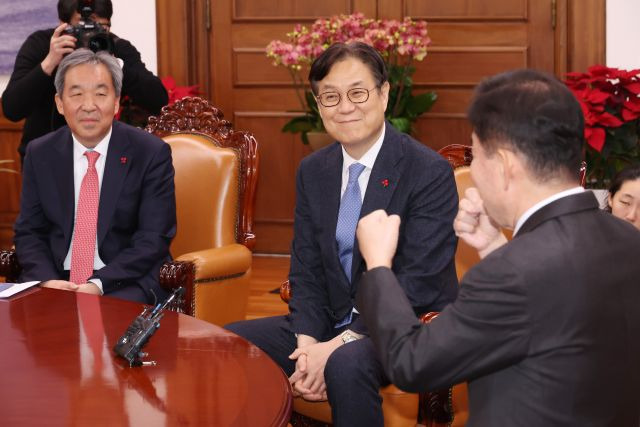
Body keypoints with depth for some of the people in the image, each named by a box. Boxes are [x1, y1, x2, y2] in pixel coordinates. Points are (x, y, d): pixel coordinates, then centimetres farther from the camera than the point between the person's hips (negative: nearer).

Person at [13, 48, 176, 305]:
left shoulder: (151, 153, -4)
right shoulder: (39, 154, 7)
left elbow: (154, 238, -7)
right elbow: (28, 232, 8)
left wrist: (98, 284, -19)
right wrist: (47, 279, -13)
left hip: (126, 283, -3)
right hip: (56, 279, 4)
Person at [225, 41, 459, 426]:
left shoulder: (430, 173, -13)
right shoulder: (313, 172, 7)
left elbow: (417, 284, -18)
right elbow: (306, 270, 7)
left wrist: (338, 346, -22)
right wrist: (307, 343, -12)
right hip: (333, 321, 6)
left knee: (347, 364, -36)